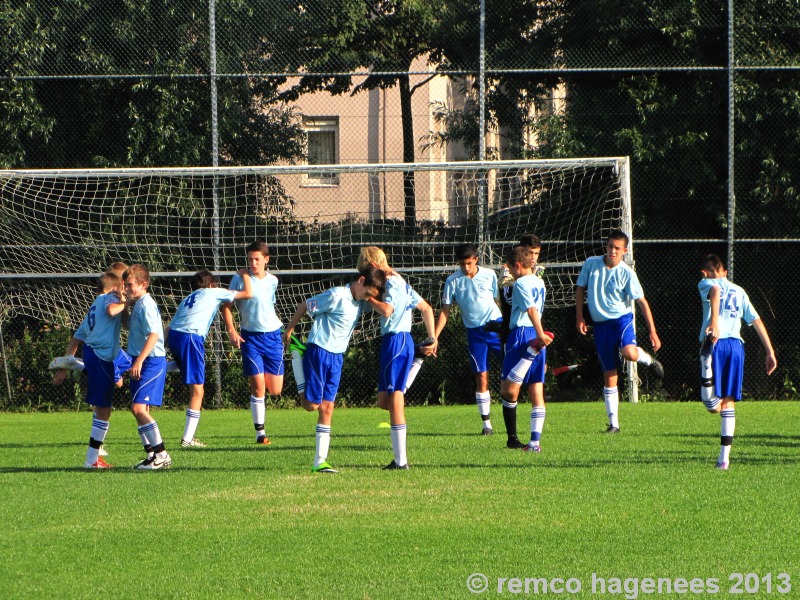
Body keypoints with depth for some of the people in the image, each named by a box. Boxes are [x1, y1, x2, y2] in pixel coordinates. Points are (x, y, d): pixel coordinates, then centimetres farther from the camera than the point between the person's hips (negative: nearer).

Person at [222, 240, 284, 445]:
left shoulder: (272, 281, 5)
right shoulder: (240, 279, -6)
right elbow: (226, 305, -1)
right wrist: (231, 331, -11)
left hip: (272, 336, 3)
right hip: (250, 337, -3)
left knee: (275, 390, 1)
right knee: (257, 386, -10)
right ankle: (260, 432, -1)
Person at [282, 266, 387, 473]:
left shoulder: (361, 302, 7)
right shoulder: (337, 296, -16)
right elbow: (304, 306, -8)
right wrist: (289, 330, 0)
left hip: (337, 356, 7)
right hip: (319, 352, -7)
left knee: (327, 408, 3)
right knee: (312, 405, -8)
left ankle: (320, 461, 2)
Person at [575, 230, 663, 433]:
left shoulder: (626, 273, -8)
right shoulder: (591, 264, 0)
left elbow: (641, 301, -6)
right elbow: (580, 289, 13)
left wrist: (652, 331, -10)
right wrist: (579, 317, 6)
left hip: (621, 319, -3)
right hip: (600, 324, 3)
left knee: (629, 353, -34)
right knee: (609, 376, 2)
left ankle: (649, 360, 3)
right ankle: (613, 423, 8)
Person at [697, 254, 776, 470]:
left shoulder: (705, 283, 12)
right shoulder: (739, 292, 26)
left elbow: (715, 290, -14)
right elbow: (757, 321, 21)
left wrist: (714, 322, -26)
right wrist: (770, 352, 19)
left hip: (715, 342, -4)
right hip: (736, 345, 4)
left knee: (712, 404, -5)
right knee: (729, 402, 8)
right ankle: (724, 457, 5)